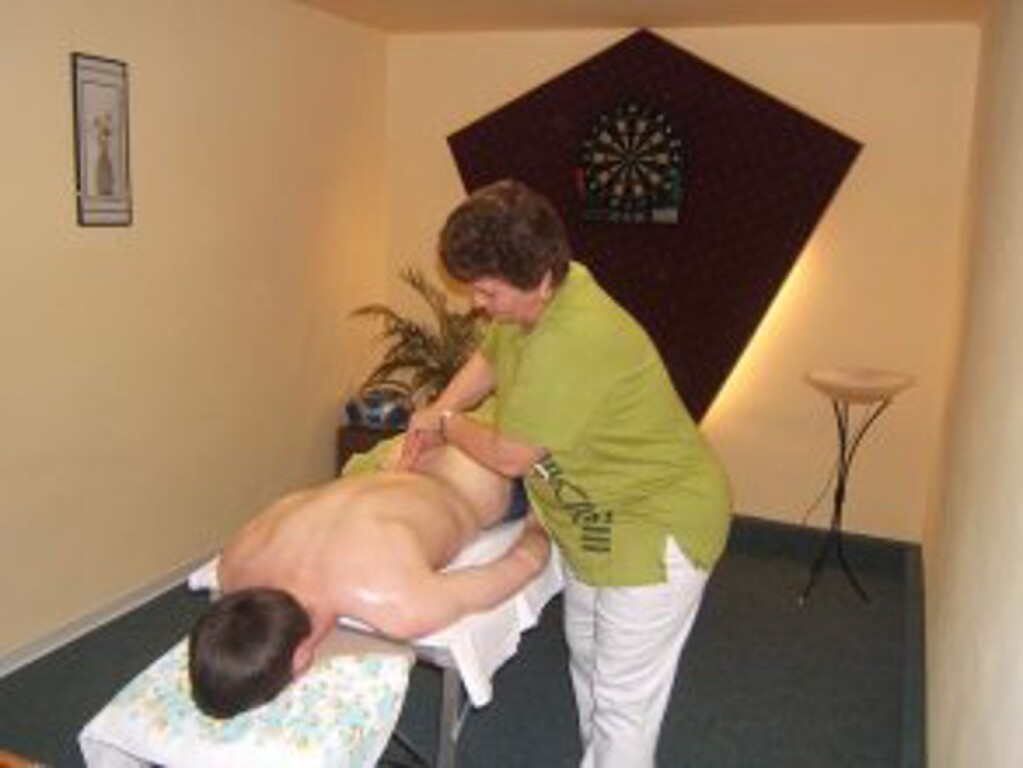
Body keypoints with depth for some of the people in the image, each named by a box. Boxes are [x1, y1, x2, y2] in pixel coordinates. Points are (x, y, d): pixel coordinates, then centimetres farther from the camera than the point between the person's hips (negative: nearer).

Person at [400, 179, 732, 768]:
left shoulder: (573, 339, -36)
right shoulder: (534, 300, -7)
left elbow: (509, 455, -28)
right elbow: (489, 359, 13)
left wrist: (446, 423, -10)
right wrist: (438, 413, -1)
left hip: (654, 526, -10)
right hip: (597, 517, 10)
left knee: (623, 699, 5)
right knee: (586, 658, 27)